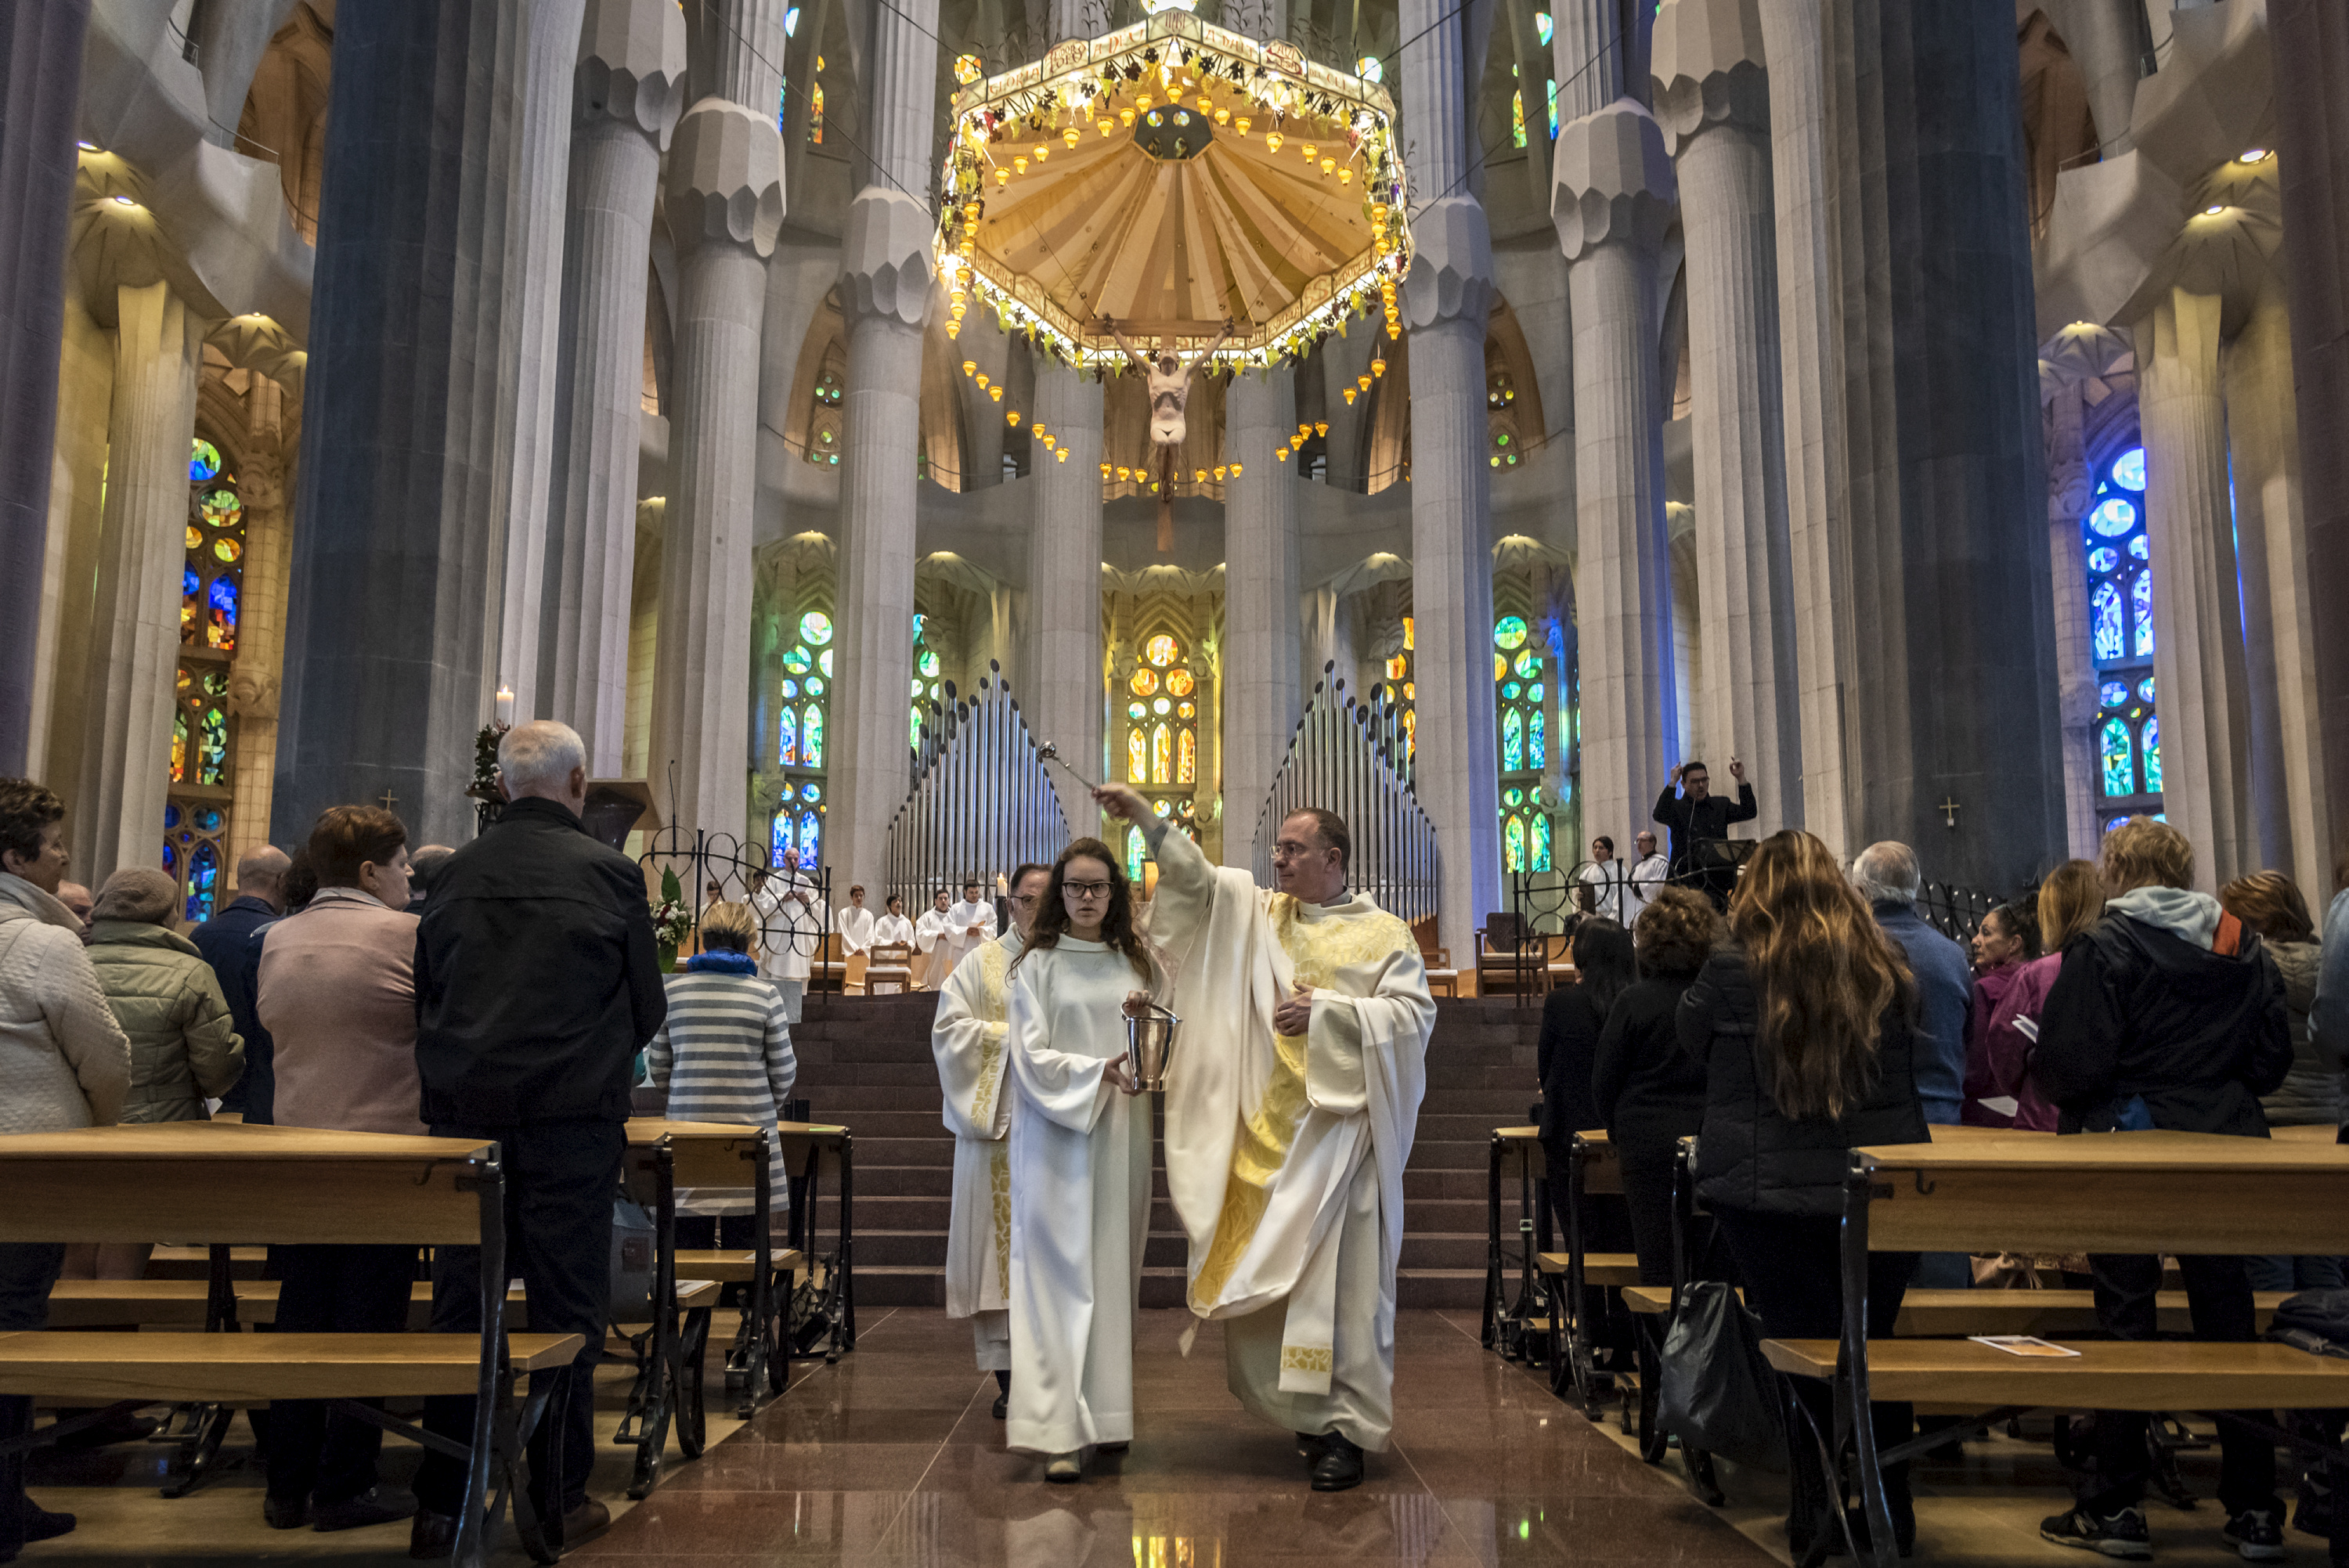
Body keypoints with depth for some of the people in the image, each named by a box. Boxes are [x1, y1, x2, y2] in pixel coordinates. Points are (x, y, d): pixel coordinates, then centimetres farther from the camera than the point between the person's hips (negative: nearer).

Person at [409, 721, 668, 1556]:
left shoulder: (455, 873, 3)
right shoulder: (609, 873, -6)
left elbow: (425, 993, 12)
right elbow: (647, 1007, 0)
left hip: (464, 1113, 3)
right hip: (573, 1119, -3)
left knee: (460, 1307, 10)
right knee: (566, 1308, 6)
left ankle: (440, 1507, 15)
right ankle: (560, 1501, 14)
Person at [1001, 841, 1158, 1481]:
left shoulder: (1137, 962, 12)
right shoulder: (1036, 965, 1)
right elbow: (1031, 1056, -6)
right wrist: (1097, 1071, -21)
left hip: (1123, 1134, 4)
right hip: (1056, 1135, -4)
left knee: (1116, 1272, 7)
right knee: (1058, 1276, -6)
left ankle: (1108, 1414, 18)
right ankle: (1057, 1431, -7)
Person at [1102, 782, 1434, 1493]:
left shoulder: (1384, 935, 2)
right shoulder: (1258, 913, 12)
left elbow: (1415, 1012, -6)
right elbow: (1198, 877, 1)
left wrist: (1328, 1011, -12)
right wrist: (1148, 821, -11)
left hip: (1338, 1122, -4)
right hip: (1265, 1127, 4)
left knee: (1338, 1274, -5)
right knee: (1270, 1273, 8)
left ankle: (1345, 1428, 3)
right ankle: (1308, 1409, 25)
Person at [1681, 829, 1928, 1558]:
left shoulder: (1732, 968, -11)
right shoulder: (1884, 964, -1)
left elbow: (1693, 1040, 8)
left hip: (1769, 1191, -3)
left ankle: (1819, 1512, 12)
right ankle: (1889, 1512, 24)